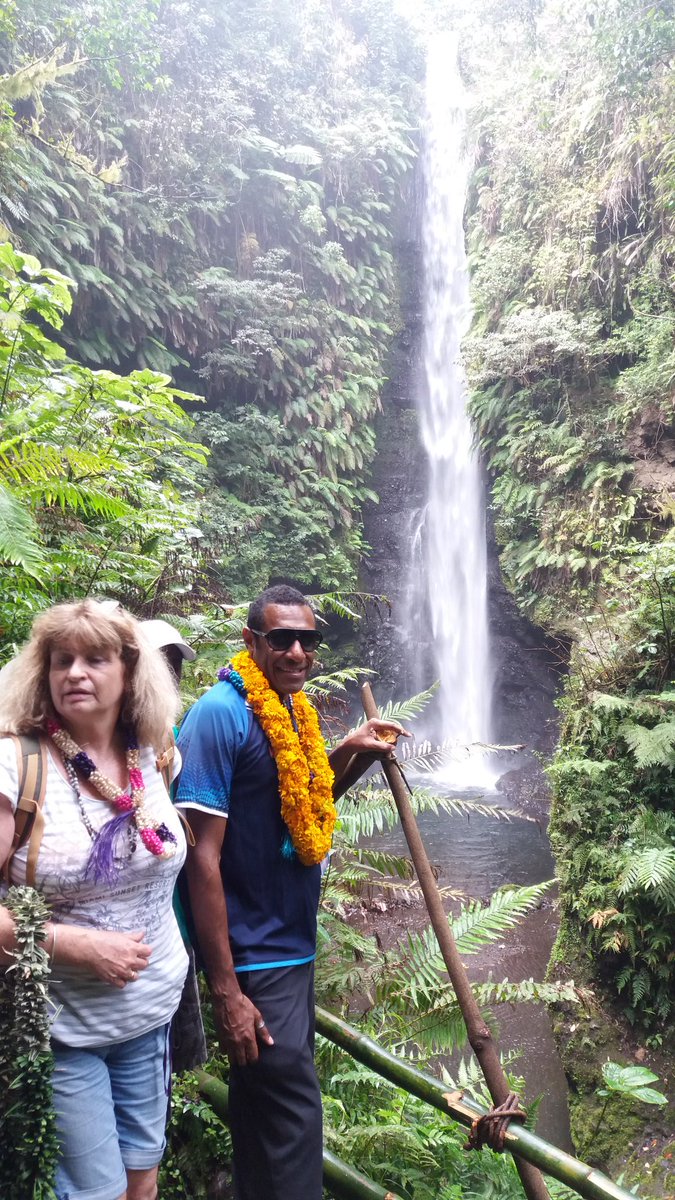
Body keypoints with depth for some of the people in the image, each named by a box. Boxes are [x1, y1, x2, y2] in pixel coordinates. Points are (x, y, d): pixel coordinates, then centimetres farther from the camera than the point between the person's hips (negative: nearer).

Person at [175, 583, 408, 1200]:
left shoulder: (294, 709, 6)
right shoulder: (220, 714, -19)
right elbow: (202, 856, -22)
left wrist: (347, 751, 3)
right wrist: (226, 990, -22)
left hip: (297, 947, 8)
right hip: (254, 961, -8)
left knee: (266, 1099, 21)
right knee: (292, 1114, -3)